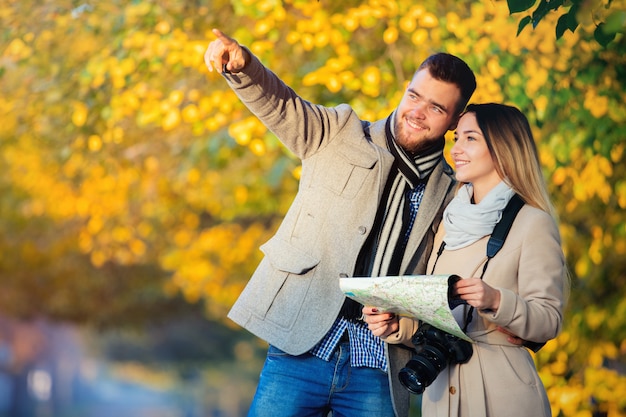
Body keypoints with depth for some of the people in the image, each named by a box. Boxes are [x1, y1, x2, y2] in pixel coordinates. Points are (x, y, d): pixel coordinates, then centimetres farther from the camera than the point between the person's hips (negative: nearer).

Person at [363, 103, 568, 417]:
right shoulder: (450, 221, 12)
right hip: (440, 388, 6)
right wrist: (397, 325, -3)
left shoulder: (533, 223, -7)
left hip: (501, 390, -5)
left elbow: (549, 320, -11)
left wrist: (496, 301, -26)